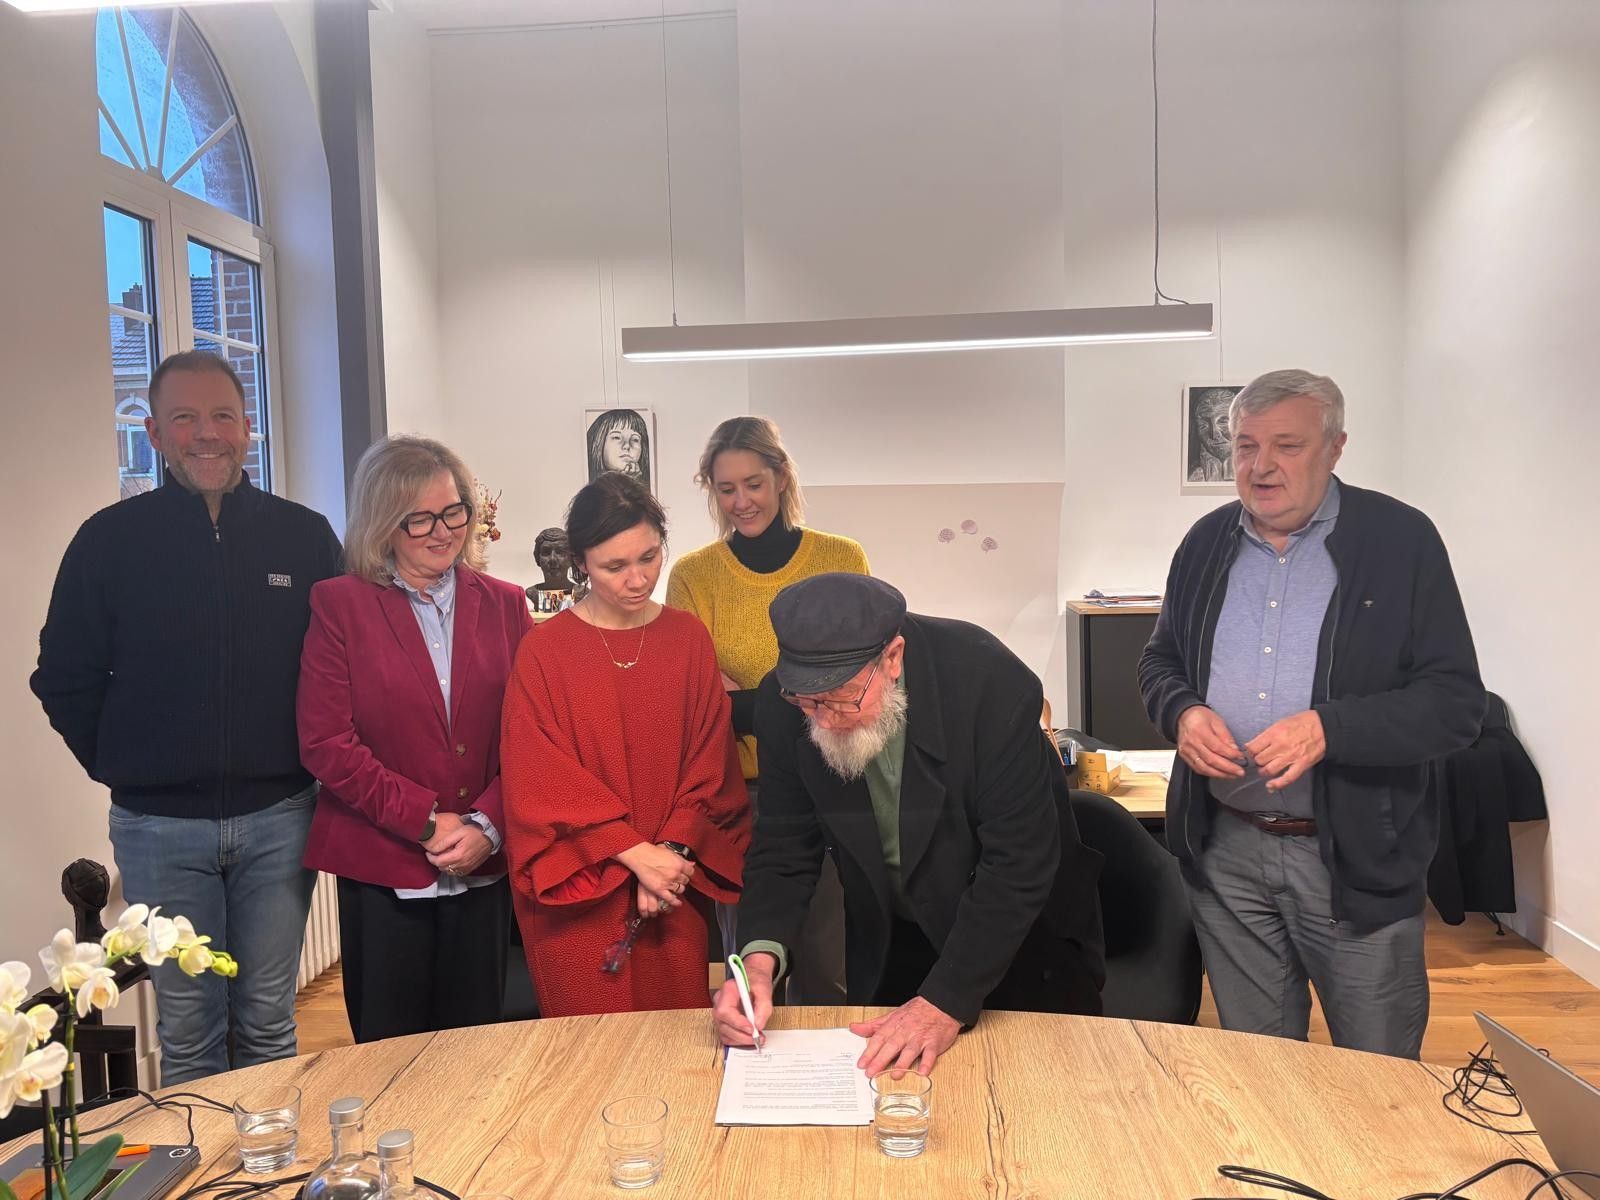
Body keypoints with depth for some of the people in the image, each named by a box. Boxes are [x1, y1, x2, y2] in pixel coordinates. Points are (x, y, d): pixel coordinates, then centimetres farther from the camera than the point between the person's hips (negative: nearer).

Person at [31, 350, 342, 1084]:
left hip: (277, 817, 1)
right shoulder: (110, 539, 0)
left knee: (268, 1022, 13)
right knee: (188, 1031, 11)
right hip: (159, 828, 0)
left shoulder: (304, 536, 1)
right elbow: (64, 679, 6)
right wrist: (121, 768, 1)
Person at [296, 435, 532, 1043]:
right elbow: (325, 742, -8)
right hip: (382, 867, -2)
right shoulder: (340, 605, -2)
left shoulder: (503, 604, 5)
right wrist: (427, 821, -12)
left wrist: (486, 824, -12)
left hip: (484, 864, 2)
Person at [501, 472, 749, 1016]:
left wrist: (671, 853, -11)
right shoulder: (544, 651, -5)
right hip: (577, 894, -2)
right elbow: (541, 780, -9)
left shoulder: (689, 639, 3)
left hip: (674, 889, 2)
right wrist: (634, 852, -16)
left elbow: (708, 763, 2)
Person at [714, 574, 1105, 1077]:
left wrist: (947, 1002, -32)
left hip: (1023, 936, -2)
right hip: (892, 944, 3)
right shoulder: (785, 702, -20)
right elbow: (785, 847, -11)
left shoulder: (991, 682, -32)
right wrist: (760, 958, -28)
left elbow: (1020, 863, -29)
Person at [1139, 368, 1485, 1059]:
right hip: (1225, 850, 4)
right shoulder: (1207, 543, 5)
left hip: (1357, 854, -3)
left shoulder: (1400, 541, -7)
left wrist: (1328, 729, -26)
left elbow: (1456, 704, -11)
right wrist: (1182, 712, -9)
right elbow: (1159, 662, 14)